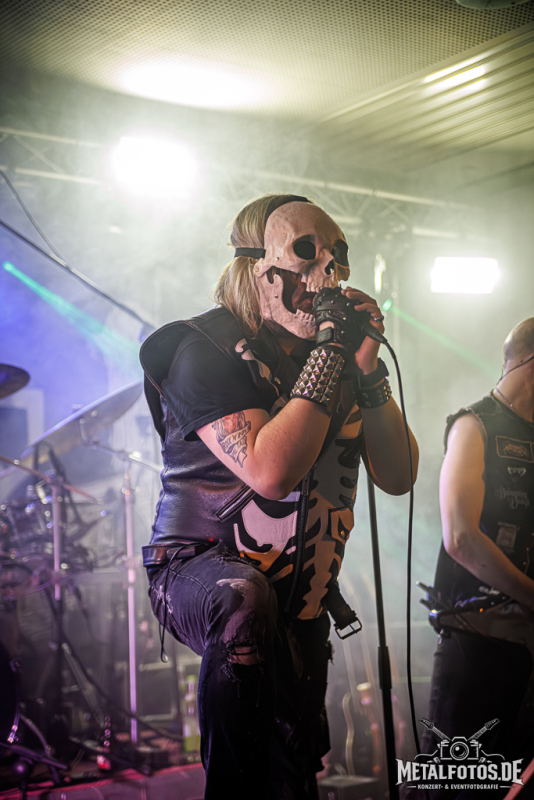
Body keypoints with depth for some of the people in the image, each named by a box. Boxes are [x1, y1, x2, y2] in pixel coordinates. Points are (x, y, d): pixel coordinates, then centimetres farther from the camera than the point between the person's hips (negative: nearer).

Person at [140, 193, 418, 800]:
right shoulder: (207, 350, -15)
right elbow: (270, 471, -29)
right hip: (200, 570, -6)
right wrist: (329, 356, -25)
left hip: (300, 601, 7)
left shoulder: (334, 358, 4)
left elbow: (397, 476, 0)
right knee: (247, 602, -40)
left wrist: (367, 367, -12)